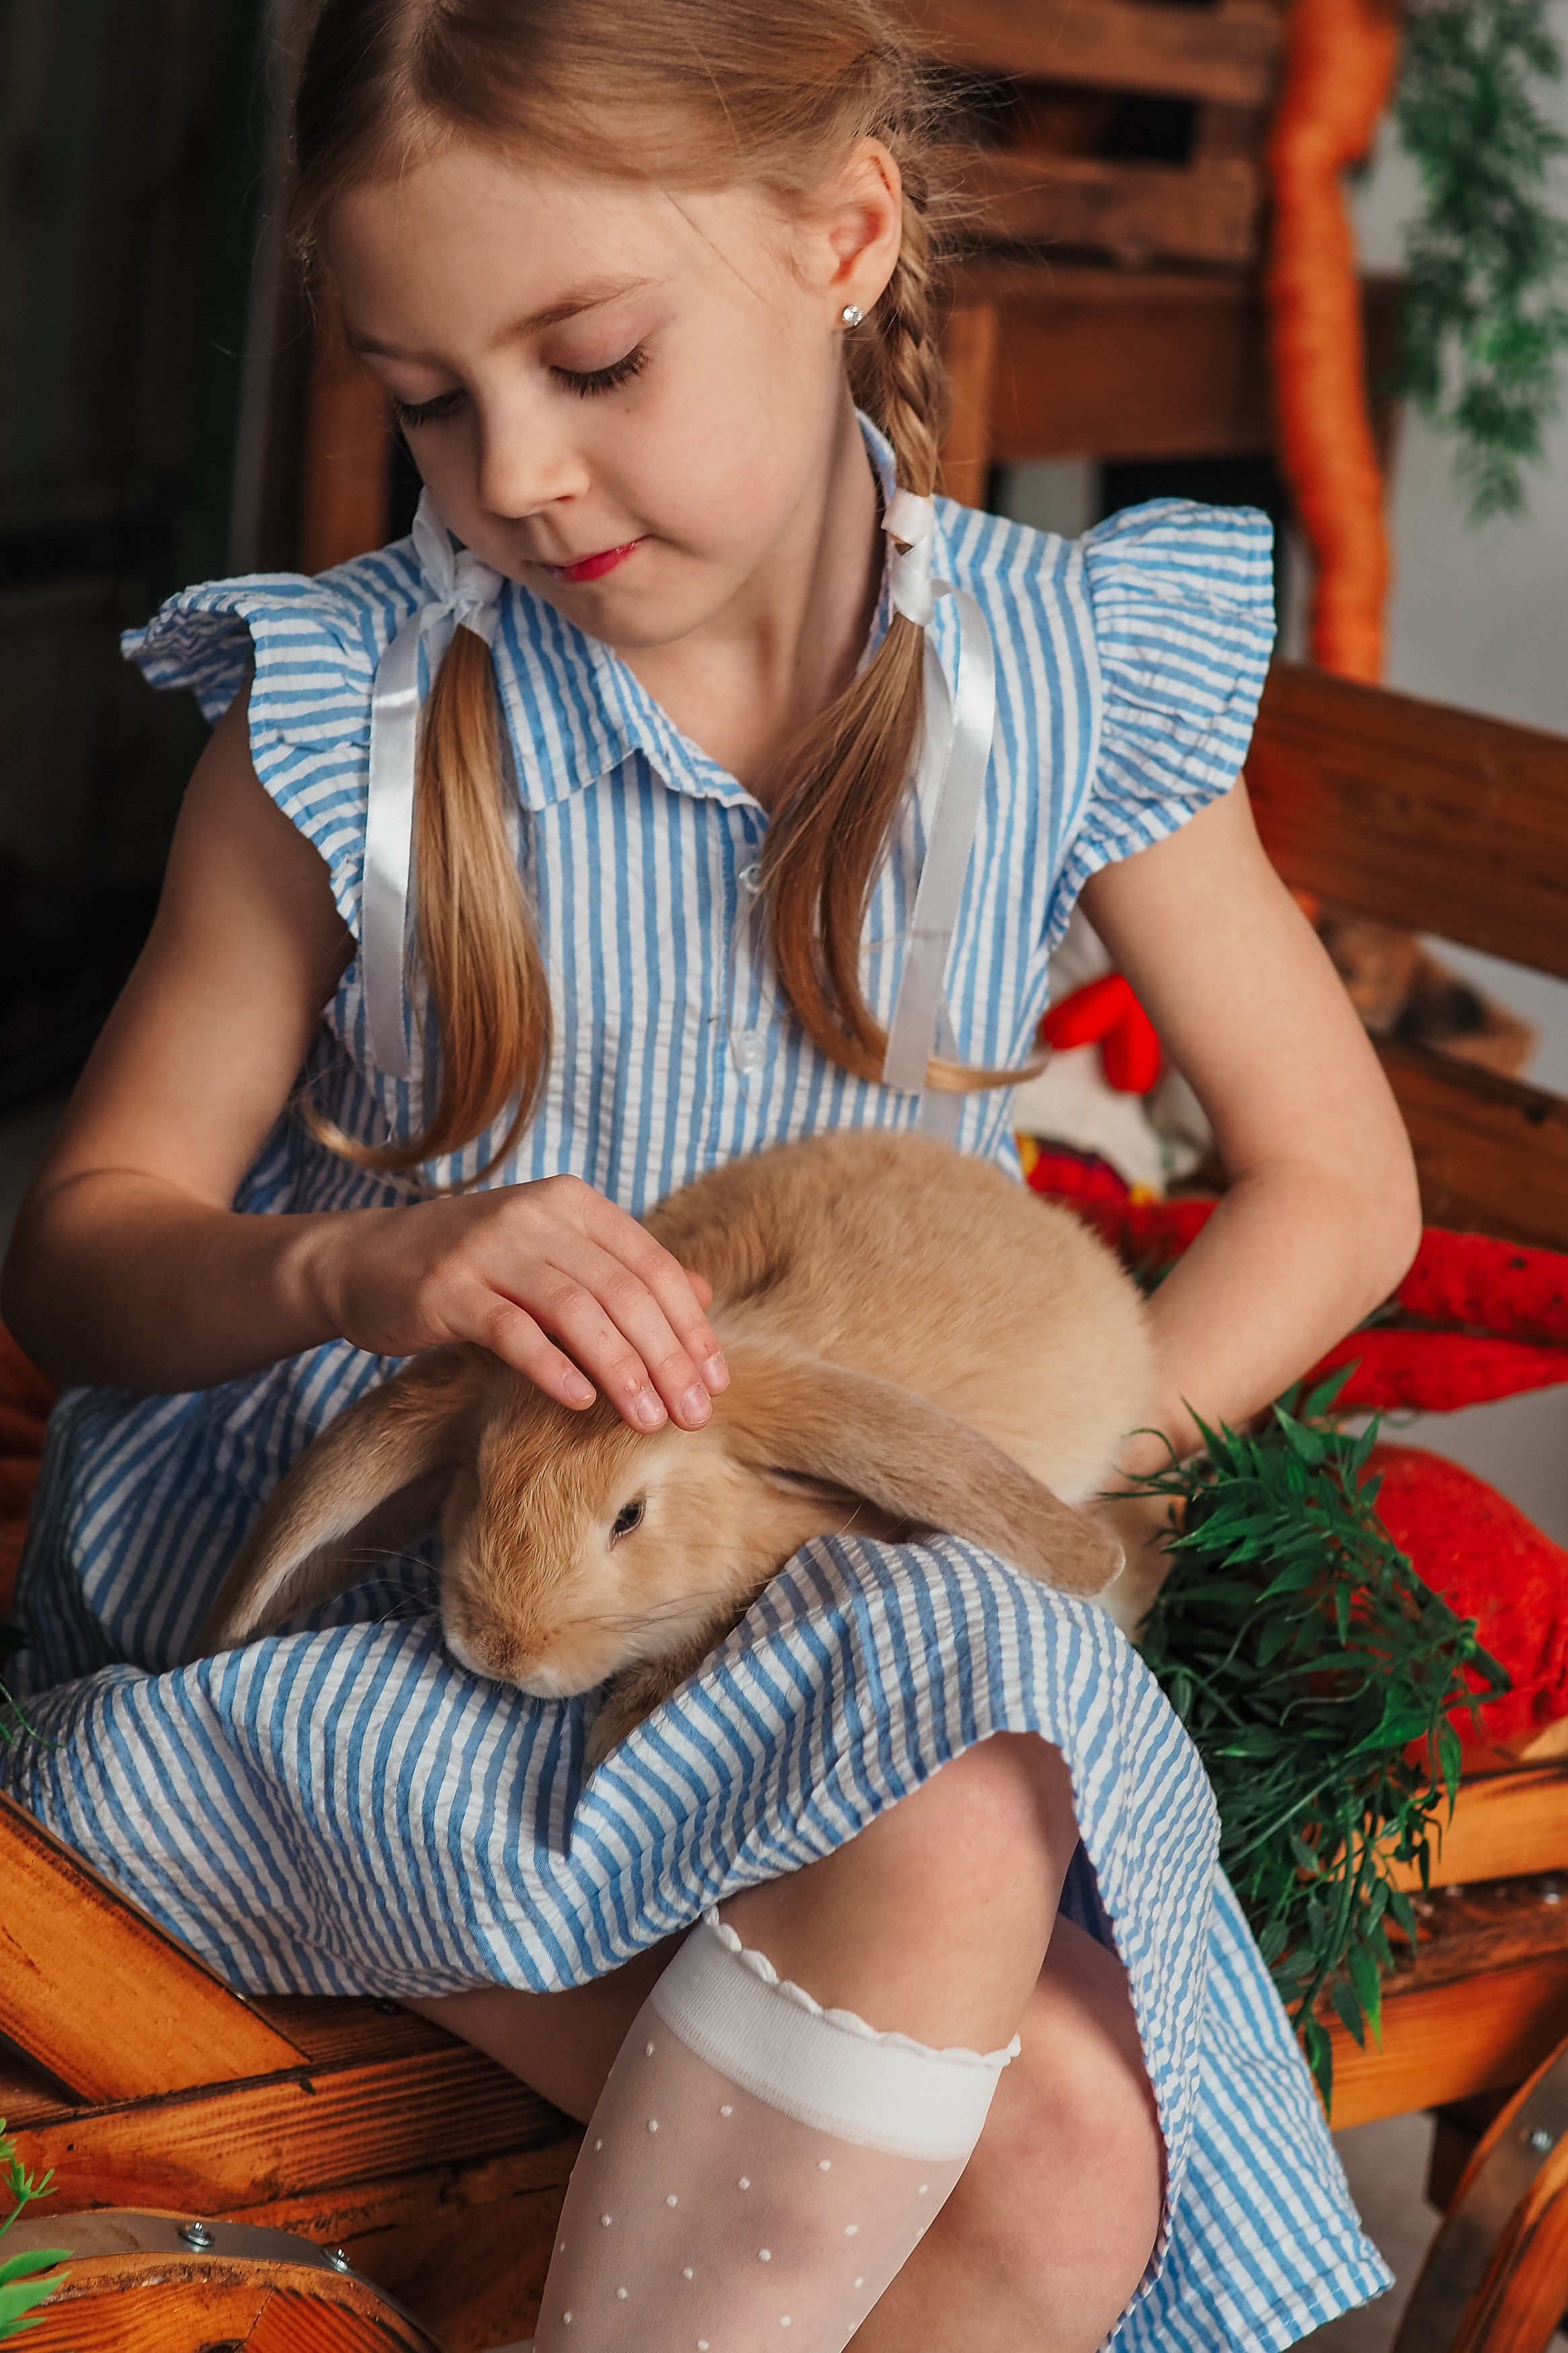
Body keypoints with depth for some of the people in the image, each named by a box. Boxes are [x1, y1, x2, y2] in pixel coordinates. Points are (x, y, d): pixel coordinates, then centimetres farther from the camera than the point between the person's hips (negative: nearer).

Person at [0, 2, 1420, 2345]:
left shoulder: (1068, 681, -2)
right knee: (944, 1829, -32)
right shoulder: (351, 714, -6)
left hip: (869, 1585, 3)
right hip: (347, 1581, -2)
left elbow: (1337, 1186, 6)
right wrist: (360, 1271, -24)